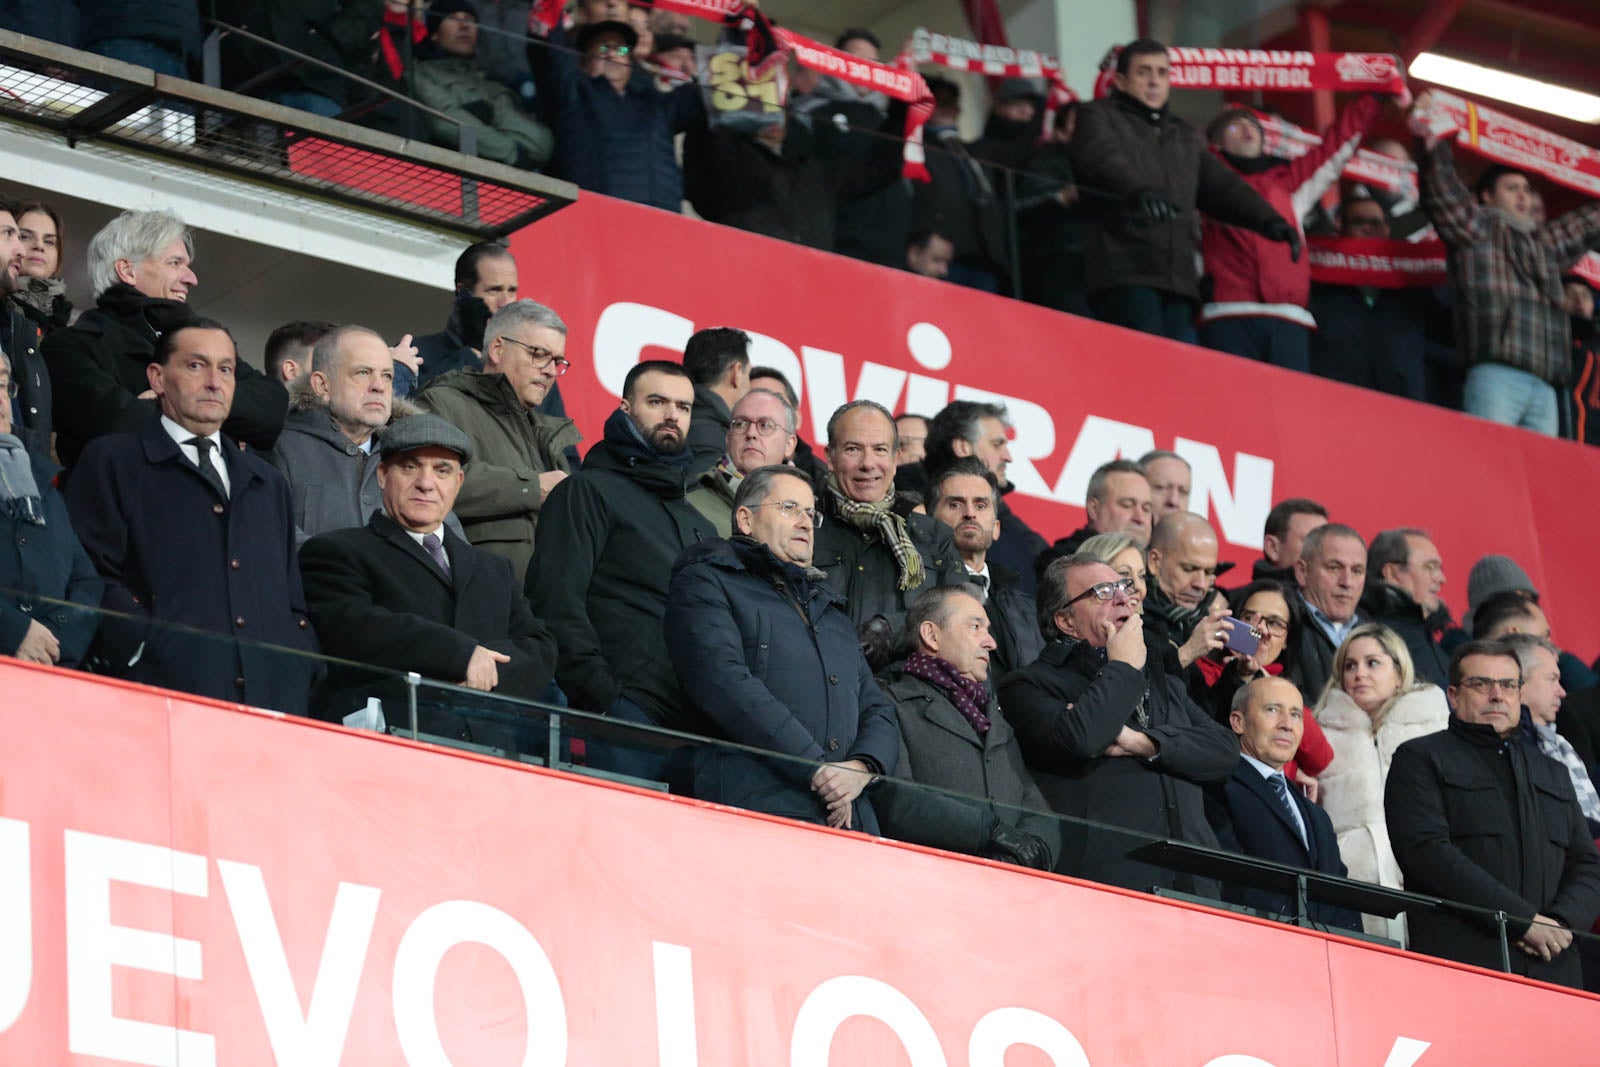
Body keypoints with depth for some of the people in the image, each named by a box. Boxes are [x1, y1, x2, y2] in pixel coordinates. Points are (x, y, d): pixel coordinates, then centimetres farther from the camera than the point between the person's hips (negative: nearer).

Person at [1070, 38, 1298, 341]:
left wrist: (1266, 219, 0)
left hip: (1178, 280, 6)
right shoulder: (1098, 118, 9)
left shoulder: (1186, 137, 29)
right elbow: (1102, 160, -13)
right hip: (1124, 273, -6)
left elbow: (1221, 184, 20)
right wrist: (1138, 190, -35)